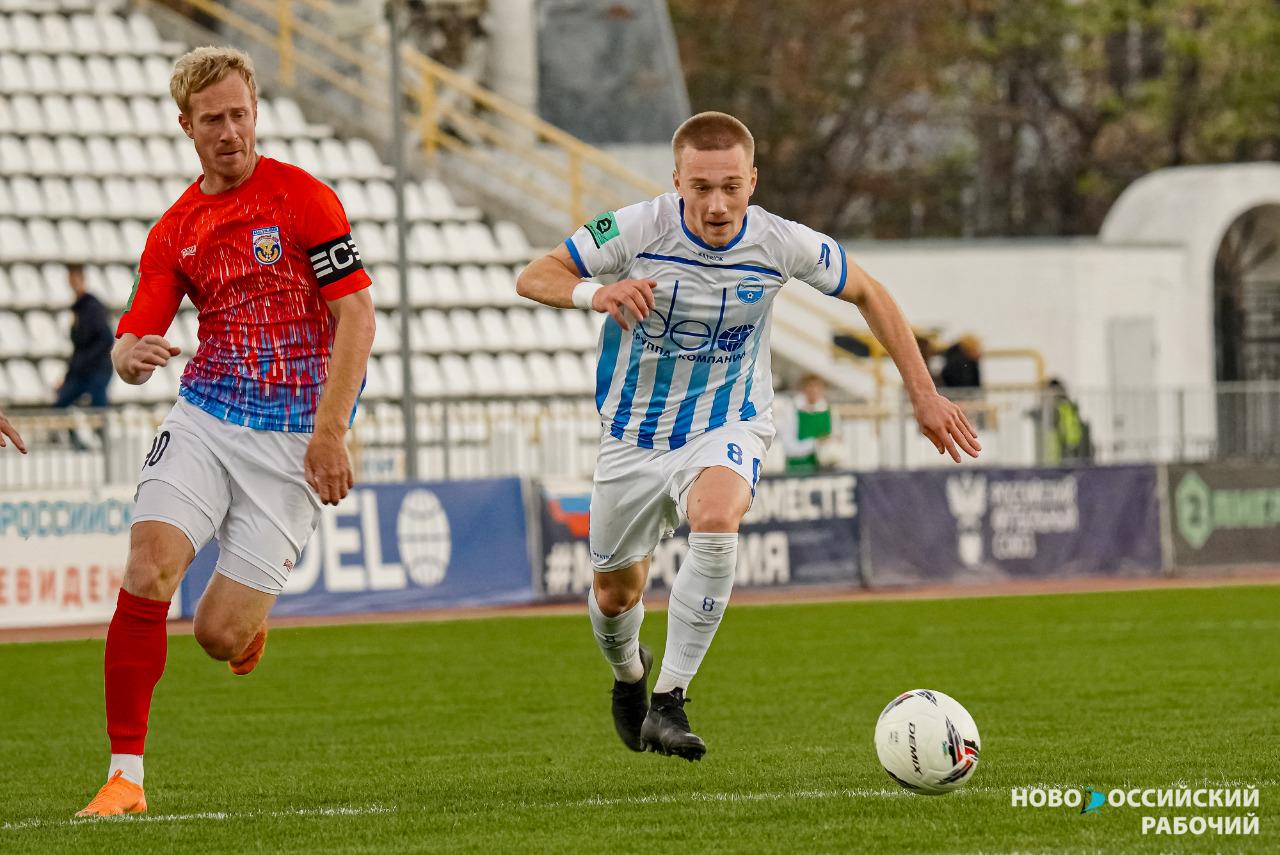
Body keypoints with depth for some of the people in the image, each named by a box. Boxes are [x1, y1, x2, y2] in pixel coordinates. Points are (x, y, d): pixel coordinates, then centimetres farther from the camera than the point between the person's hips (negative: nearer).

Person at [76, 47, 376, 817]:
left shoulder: (302, 198, -6)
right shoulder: (174, 231, 9)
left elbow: (358, 315, -9)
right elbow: (133, 341, 8)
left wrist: (329, 434, -17)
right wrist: (132, 356, -18)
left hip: (290, 437, -4)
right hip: (204, 419, 4)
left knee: (221, 636, -8)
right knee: (147, 572, -20)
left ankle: (249, 617, 33)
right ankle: (126, 776, -13)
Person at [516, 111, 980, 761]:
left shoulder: (782, 245, -16)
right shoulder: (639, 230, -20)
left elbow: (867, 294, 2)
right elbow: (533, 277, -16)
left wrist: (923, 394, 2)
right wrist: (594, 294, -39)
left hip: (727, 427, -1)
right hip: (634, 433, 1)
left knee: (715, 521, -35)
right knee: (616, 595, 12)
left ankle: (669, 701, -28)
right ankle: (629, 674, 51)